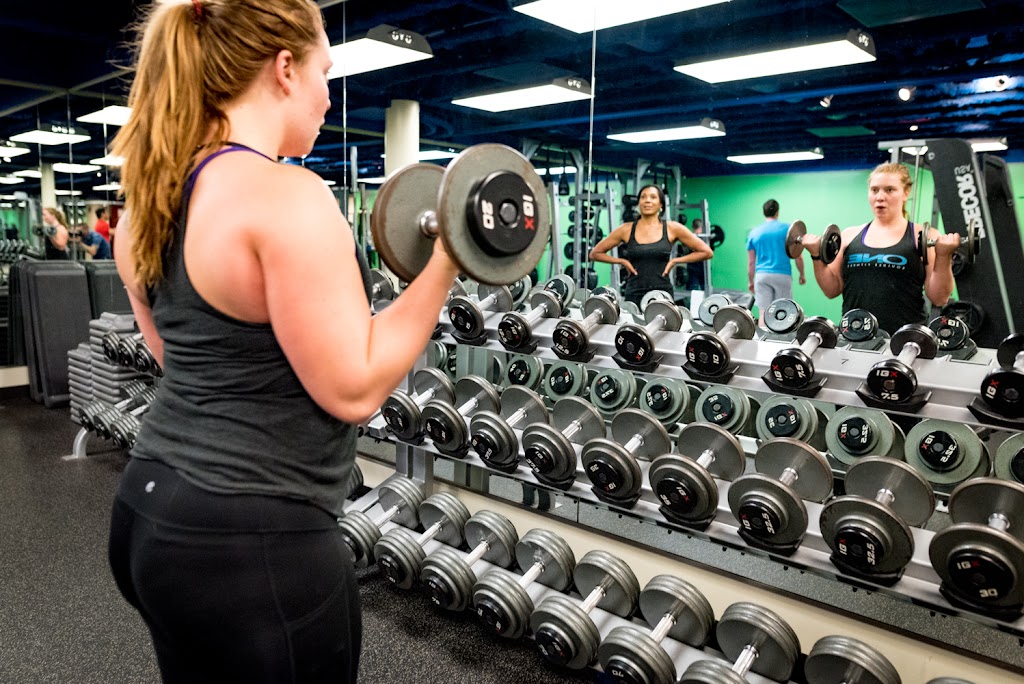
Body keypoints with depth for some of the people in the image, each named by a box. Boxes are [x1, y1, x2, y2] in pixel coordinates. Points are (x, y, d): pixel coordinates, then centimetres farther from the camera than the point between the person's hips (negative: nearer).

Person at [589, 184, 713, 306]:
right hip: (633, 296, 0)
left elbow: (706, 252, 7)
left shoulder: (672, 229, 4)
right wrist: (622, 261, 0)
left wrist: (675, 261, 0)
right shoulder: (626, 230, 5)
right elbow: (595, 253, 10)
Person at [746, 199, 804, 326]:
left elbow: (751, 262, 11)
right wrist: (802, 275, 17)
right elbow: (798, 256, 3)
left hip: (762, 276, 2)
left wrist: (750, 281, 21)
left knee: (763, 313, -1)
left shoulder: (754, 233, 9)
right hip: (783, 275, -2)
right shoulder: (788, 229, 3)